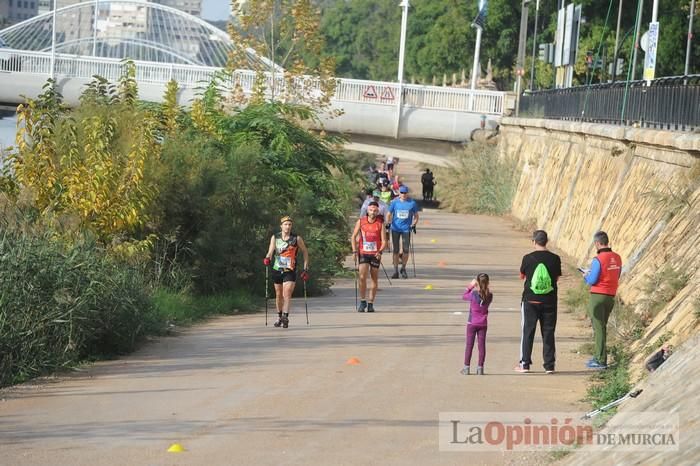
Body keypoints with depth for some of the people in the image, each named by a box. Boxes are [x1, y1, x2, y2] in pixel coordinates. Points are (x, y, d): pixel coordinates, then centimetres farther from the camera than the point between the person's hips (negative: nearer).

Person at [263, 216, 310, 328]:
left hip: (290, 271, -3)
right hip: (277, 270, 3)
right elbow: (271, 250, -7)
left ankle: (285, 317, -29)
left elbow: (305, 252, 8)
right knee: (278, 295, 13)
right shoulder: (275, 237, 4)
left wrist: (305, 269, 5)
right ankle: (279, 317, 28)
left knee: (287, 294, -19)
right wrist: (267, 258, -30)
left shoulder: (297, 239, -2)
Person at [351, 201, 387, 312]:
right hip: (363, 253, -1)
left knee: (374, 279, 5)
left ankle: (370, 303, 15)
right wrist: (355, 251, -4)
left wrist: (380, 251, -20)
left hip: (375, 254, 1)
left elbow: (384, 241, -3)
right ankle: (362, 301, 0)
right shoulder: (360, 221, 1)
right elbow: (354, 237, 7)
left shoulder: (380, 223, -1)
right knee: (362, 277, -14)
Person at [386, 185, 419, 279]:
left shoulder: (412, 203, 2)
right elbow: (389, 214, 9)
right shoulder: (394, 202, 2)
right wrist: (387, 223, -5)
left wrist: (413, 225, -2)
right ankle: (395, 271, 7)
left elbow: (416, 216, 11)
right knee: (395, 250, 1)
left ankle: (403, 269, 18)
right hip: (395, 229, 0)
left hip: (406, 229, 0)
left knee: (406, 250, -1)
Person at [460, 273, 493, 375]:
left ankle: (466, 367, 7)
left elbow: (464, 297, 1)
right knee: (482, 345, 6)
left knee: (469, 345, 5)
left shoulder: (473, 294, -16)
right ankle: (480, 368, 6)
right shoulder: (489, 296, -7)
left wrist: (470, 286, 6)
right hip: (483, 324, 2)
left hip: (472, 323, -2)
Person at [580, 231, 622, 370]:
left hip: (598, 296, -7)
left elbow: (592, 280, -17)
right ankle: (598, 356, 26)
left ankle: (601, 361, -2)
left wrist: (586, 275, 6)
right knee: (602, 327, 19)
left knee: (599, 328, -2)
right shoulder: (617, 258, 5)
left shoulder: (598, 259, -18)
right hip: (611, 296, 7)